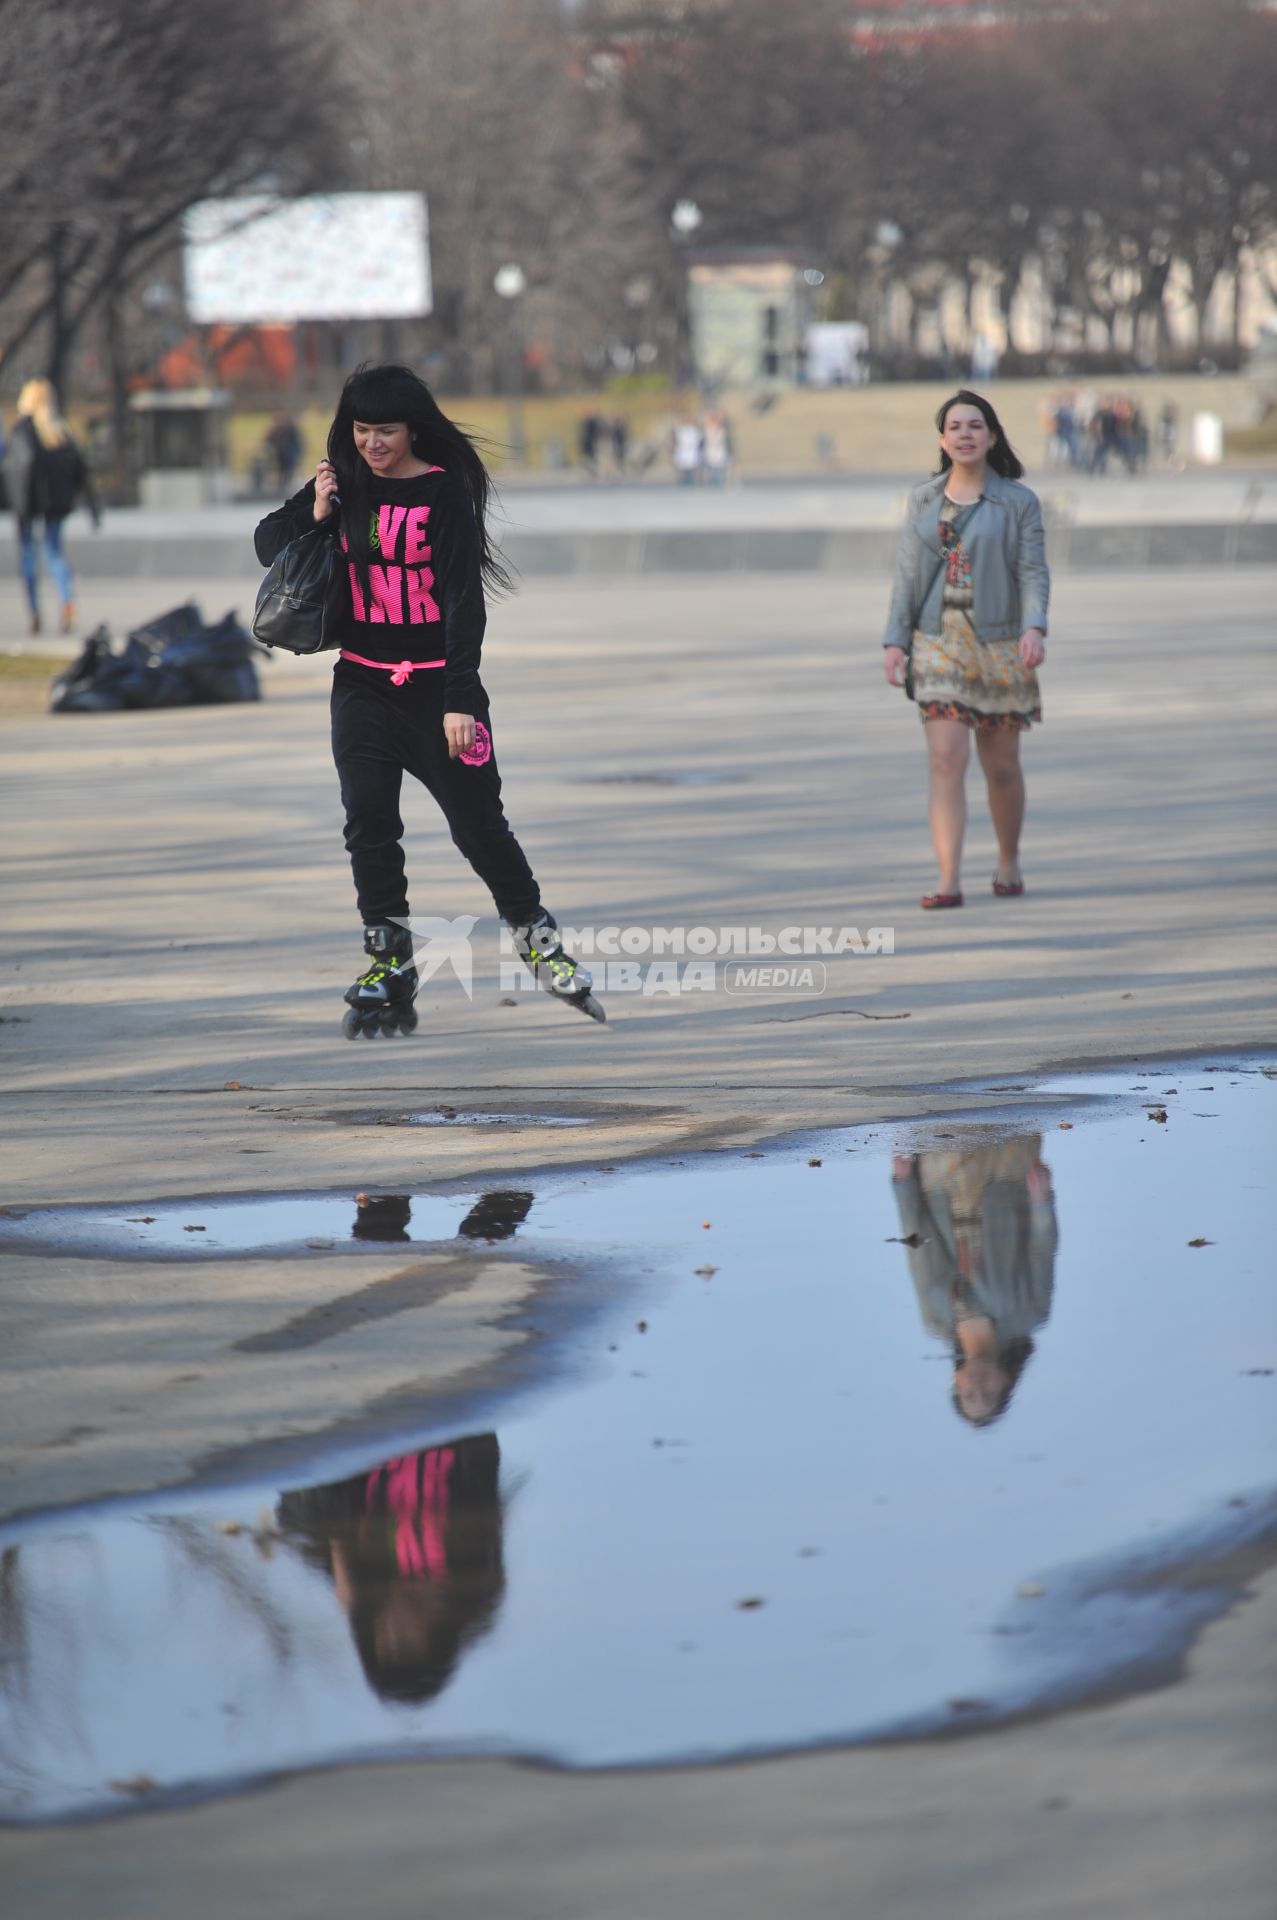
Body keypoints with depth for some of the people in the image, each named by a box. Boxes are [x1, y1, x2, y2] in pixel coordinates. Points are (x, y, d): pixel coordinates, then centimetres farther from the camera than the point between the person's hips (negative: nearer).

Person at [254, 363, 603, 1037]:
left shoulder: (445, 492, -9)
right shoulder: (343, 484, 5)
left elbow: (463, 598, -12)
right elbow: (267, 543, 13)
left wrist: (460, 700, -17)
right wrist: (313, 517, -8)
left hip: (437, 684, -3)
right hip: (363, 684, 3)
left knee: (478, 823, 0)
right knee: (368, 822, -8)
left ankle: (538, 939, 21)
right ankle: (389, 969, 1)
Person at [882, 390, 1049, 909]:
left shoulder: (1018, 502, -1)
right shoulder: (923, 500, 8)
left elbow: (1033, 573, -8)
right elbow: (907, 576, 7)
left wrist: (1035, 629, -25)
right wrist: (895, 642, -2)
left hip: (998, 644, -1)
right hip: (939, 643, 1)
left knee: (1001, 765, 9)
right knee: (946, 760, -11)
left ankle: (1009, 863, 31)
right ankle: (948, 881, -17)